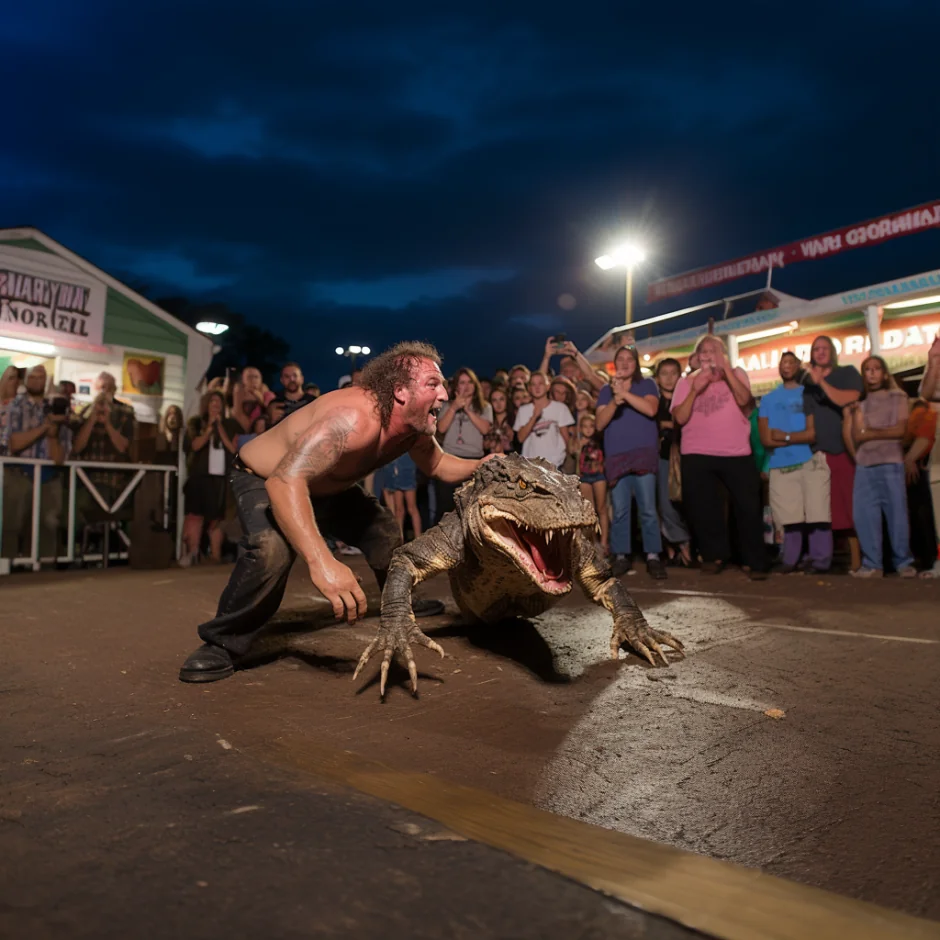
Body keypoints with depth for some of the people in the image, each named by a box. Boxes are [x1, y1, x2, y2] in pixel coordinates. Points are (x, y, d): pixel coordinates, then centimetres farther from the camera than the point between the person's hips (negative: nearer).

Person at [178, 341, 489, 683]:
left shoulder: (416, 428, -14)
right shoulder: (354, 418, -41)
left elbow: (438, 466, 7)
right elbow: (285, 480, -51)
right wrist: (321, 561, -62)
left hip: (327, 485, 8)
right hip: (263, 479, -8)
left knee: (384, 530, 12)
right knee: (272, 548, -35)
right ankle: (222, 643, -15)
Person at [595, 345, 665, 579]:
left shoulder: (647, 385, 10)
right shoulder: (606, 391, 16)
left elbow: (651, 409, -10)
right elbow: (600, 423, 2)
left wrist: (624, 393, -15)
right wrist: (615, 400, -14)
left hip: (643, 453, -2)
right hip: (615, 456, 2)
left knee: (647, 508, -6)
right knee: (619, 510, 0)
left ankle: (653, 557, 0)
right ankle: (621, 556, 8)